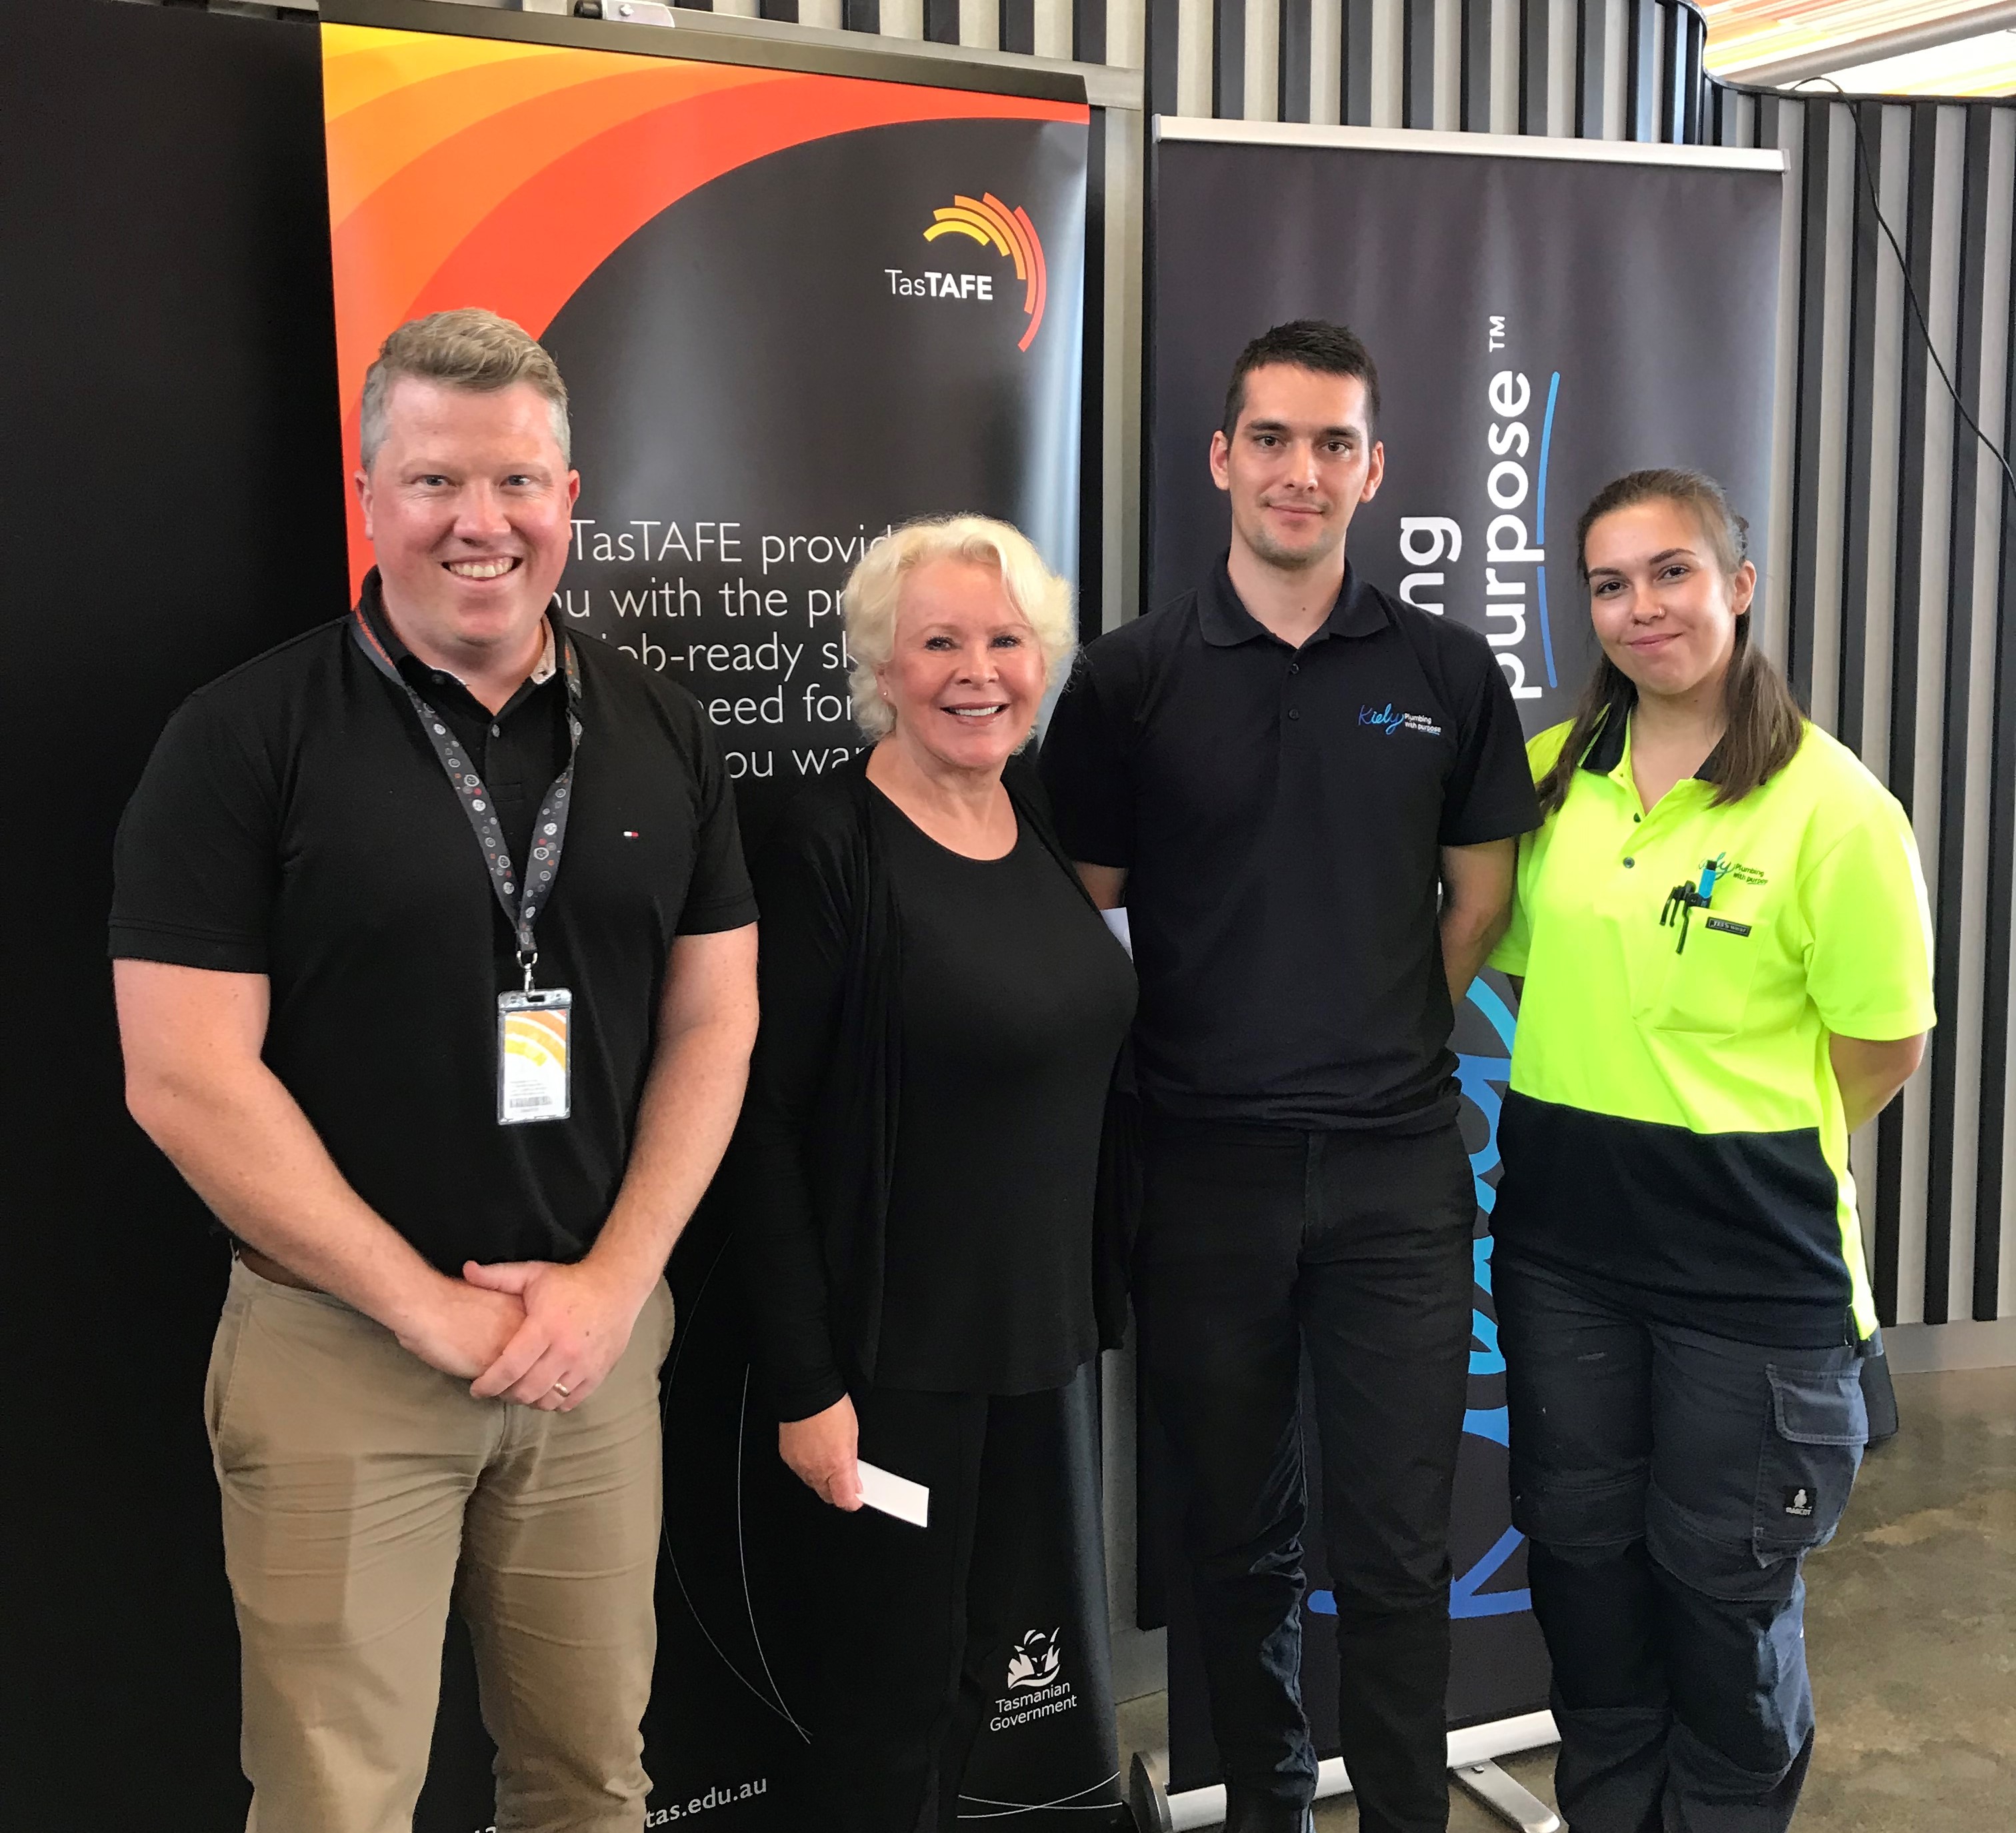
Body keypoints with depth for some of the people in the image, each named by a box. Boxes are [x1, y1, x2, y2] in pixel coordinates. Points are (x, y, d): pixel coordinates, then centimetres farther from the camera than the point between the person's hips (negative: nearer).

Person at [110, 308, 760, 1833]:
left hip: (601, 1329, 4)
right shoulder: (247, 738, -8)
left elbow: (714, 1022, 6)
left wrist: (614, 1280, -6)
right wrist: (435, 1309, -12)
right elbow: (186, 1079, -12)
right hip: (339, 1348, -3)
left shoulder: (661, 734, 4)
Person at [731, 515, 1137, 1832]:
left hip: (1047, 1335, 6)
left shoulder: (1047, 826, 5)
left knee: (989, 1659, 19)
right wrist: (806, 1382, -17)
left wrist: (1097, 1301, 11)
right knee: (895, 1679, 9)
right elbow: (764, 1125, -16)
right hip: (896, 1354, -6)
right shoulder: (830, 848, -15)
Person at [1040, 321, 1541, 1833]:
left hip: (1399, 1165, 0)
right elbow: (1081, 916, 3)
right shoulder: (1132, 677, -1)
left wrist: (1386, 1051, 7)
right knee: (1238, 1535, 13)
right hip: (1202, 1163, 0)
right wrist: (1212, 1057, 2)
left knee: (1396, 1542, 4)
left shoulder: (1448, 673, 3)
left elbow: (1481, 901, 10)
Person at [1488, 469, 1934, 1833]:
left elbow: (1883, 1053, -7)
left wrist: (1746, 1147, 1)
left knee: (1723, 1578, 10)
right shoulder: (1551, 777, 1)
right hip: (1561, 1236, 5)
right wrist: (1601, 1124, 8)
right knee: (1580, 1551, 17)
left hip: (1748, 1260, -4)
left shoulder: (1836, 808, -13)